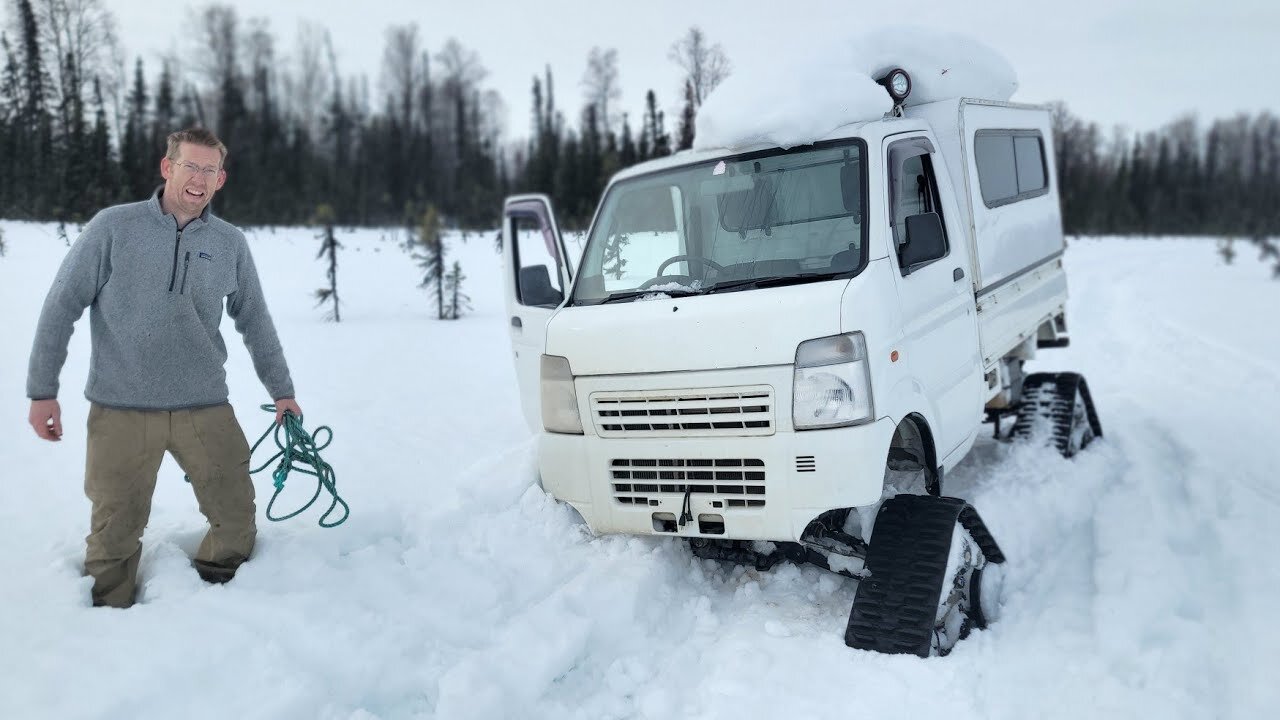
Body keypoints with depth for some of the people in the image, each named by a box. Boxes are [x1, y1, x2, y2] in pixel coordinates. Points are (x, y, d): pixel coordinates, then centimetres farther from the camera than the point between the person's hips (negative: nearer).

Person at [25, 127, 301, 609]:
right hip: (120, 411, -2)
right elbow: (62, 306, 0)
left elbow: (255, 322, 16)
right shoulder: (113, 227, -2)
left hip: (206, 408, 2)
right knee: (114, 533, 6)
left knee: (237, 520, 3)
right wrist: (42, 391, -1)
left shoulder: (230, 243, 6)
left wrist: (281, 390, 19)